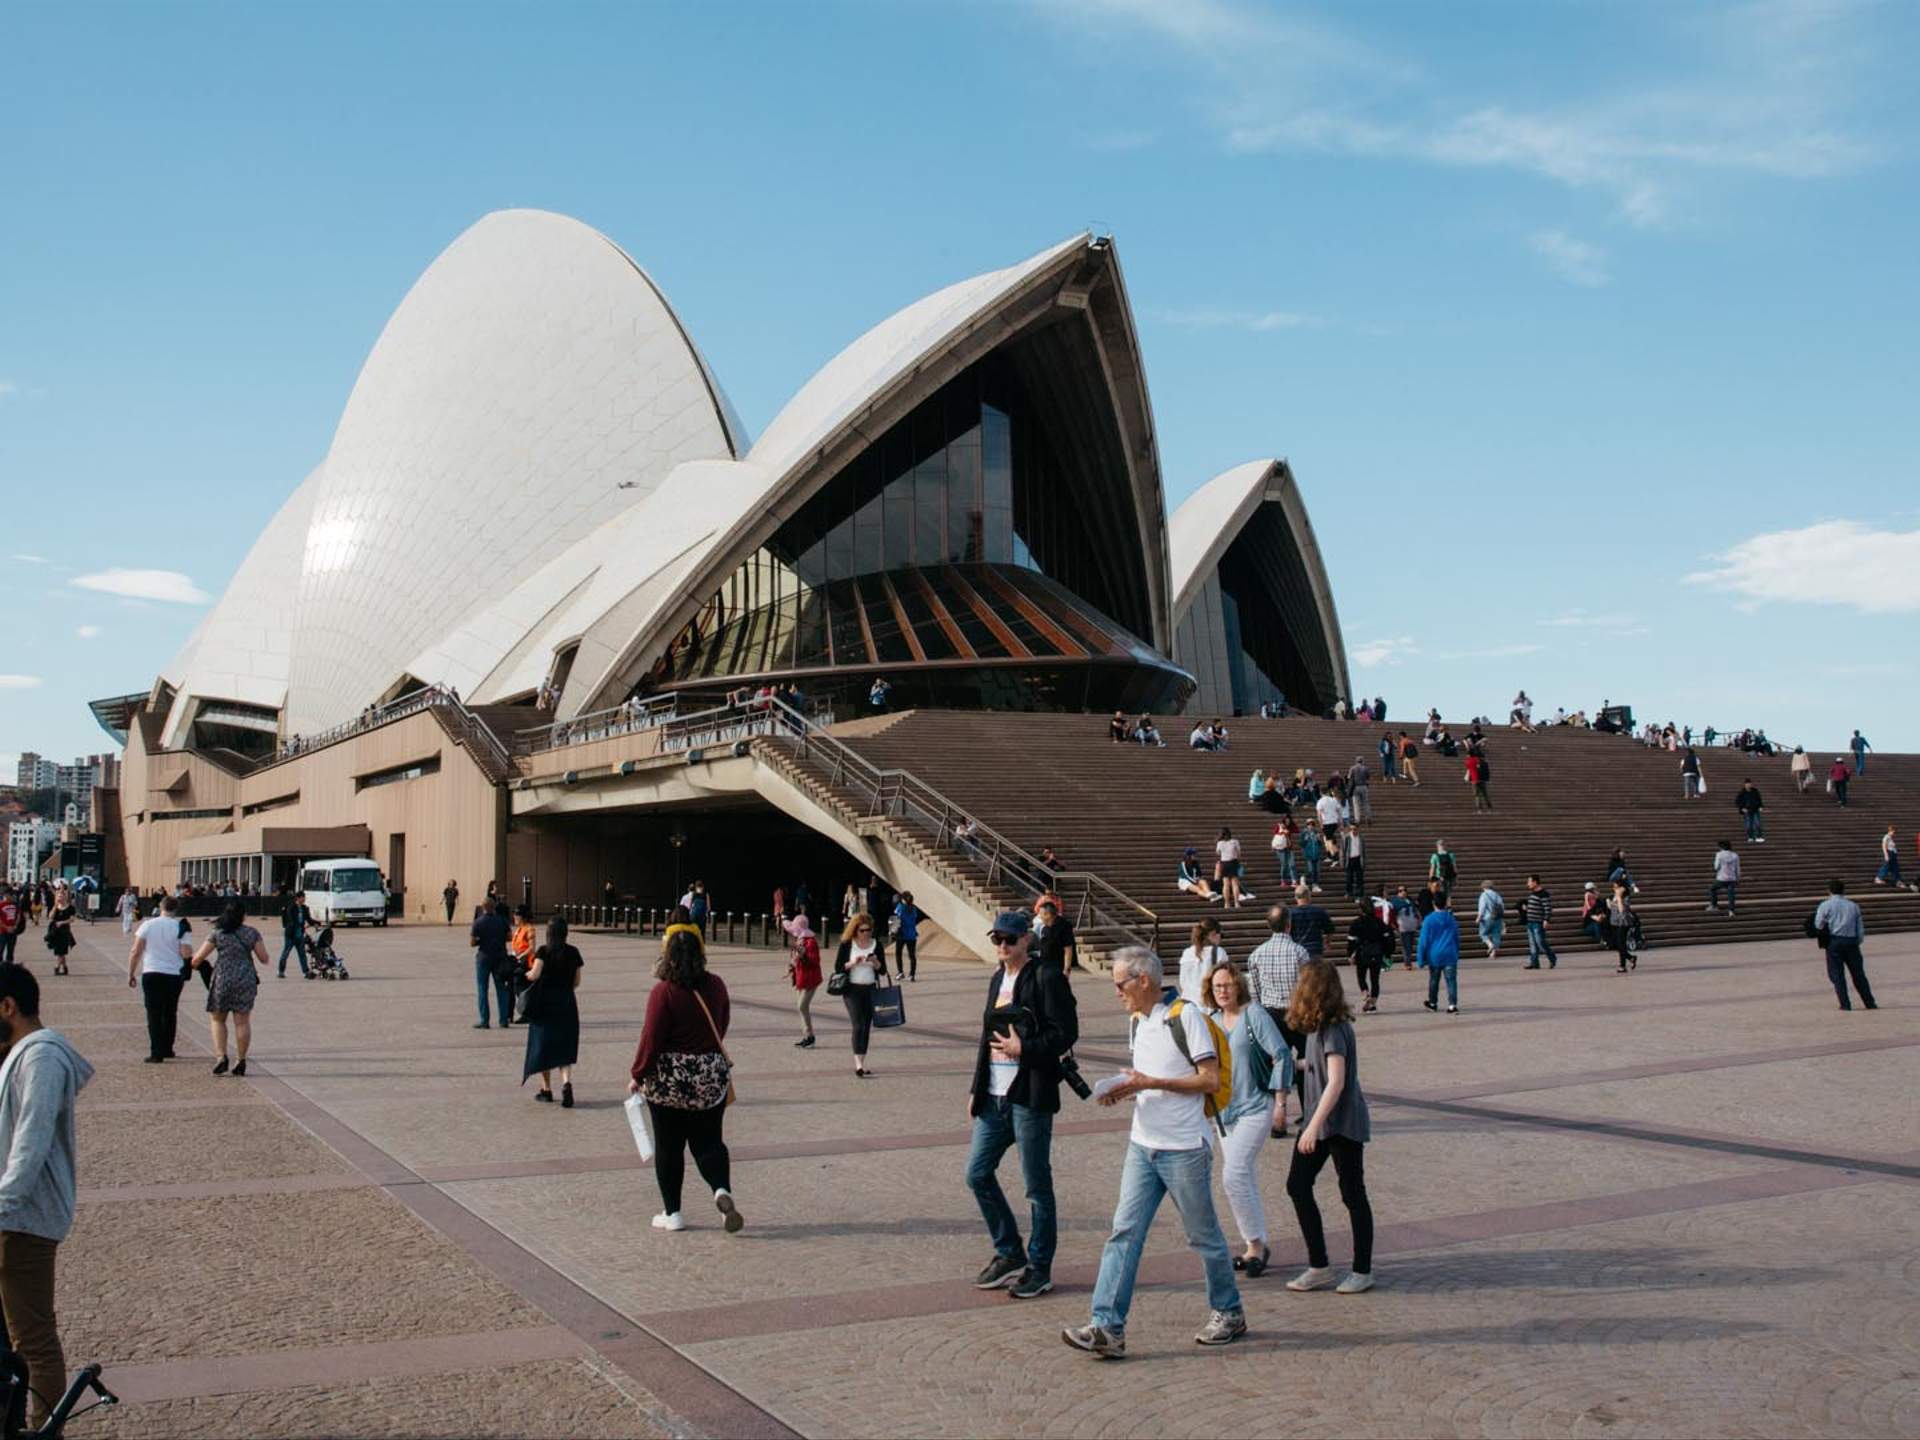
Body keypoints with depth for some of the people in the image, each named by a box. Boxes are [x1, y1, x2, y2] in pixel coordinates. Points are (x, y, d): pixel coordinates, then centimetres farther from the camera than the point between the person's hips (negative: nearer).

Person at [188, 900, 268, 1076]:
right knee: (242, 1022, 6)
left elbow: (197, 958, -2)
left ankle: (221, 1056, -1)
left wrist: (194, 962, 21)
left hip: (223, 980, -1)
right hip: (246, 980, 1)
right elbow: (264, 959, 3)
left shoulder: (217, 934, -2)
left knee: (217, 1019, 13)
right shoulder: (252, 933, 1)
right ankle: (241, 1062, 7)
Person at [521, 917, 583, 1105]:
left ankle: (546, 1089, 17)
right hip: (567, 1003, 2)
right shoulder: (573, 953, 2)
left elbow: (534, 975, -19)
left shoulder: (544, 951, -9)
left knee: (543, 1046, 11)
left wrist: (527, 974, 3)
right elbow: (576, 982, 6)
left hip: (545, 1003, -2)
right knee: (564, 1047, 7)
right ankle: (566, 1082, -17)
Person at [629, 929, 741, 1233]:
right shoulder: (716, 985, -1)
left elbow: (651, 1039, -15)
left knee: (668, 1147, 10)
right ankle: (722, 1190, -13)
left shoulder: (663, 991, -16)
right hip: (712, 1075, 4)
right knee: (709, 1142, 12)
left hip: (669, 1080, -3)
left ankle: (672, 1213, 16)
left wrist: (637, 1076, -3)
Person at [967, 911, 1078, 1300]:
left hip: (1030, 1096, -8)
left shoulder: (1046, 978, -8)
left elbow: (1067, 1032, -13)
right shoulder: (997, 980, 16)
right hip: (995, 1097, 8)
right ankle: (1009, 1254, 23)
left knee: (1037, 1186, 2)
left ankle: (1039, 1268, 14)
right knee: (977, 1173, 7)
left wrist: (1024, 1049, -19)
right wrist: (977, 1090, 17)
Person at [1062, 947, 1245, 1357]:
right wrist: (1126, 1089, 1)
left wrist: (1150, 1083, -19)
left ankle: (1228, 1313, 27)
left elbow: (1210, 1080, -15)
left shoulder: (1186, 1016, -12)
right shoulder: (1136, 1021, 12)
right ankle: (1107, 1327, -5)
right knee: (1124, 1232, -3)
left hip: (1186, 1149, -7)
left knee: (1203, 1236, 8)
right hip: (1143, 1146, 7)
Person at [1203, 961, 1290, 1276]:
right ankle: (1257, 1247, 22)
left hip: (1255, 1108, -7)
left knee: (1234, 1175, -17)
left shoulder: (1254, 1015, -11)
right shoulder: (1213, 1020, 8)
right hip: (1225, 1109, 7)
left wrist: (1280, 1103, -14)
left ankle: (1255, 1243, -5)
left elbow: (1282, 1056, -13)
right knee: (1245, 1180, 12)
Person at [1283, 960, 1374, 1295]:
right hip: (1318, 1122, 9)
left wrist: (1314, 1126, -29)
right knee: (1297, 1186, 6)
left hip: (1343, 1124, -9)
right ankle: (1319, 1267, 14)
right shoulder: (1319, 1028, 6)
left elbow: (1336, 1081, -27)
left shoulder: (1333, 1030, -21)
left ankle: (1362, 1271, 17)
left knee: (1352, 1194, 4)